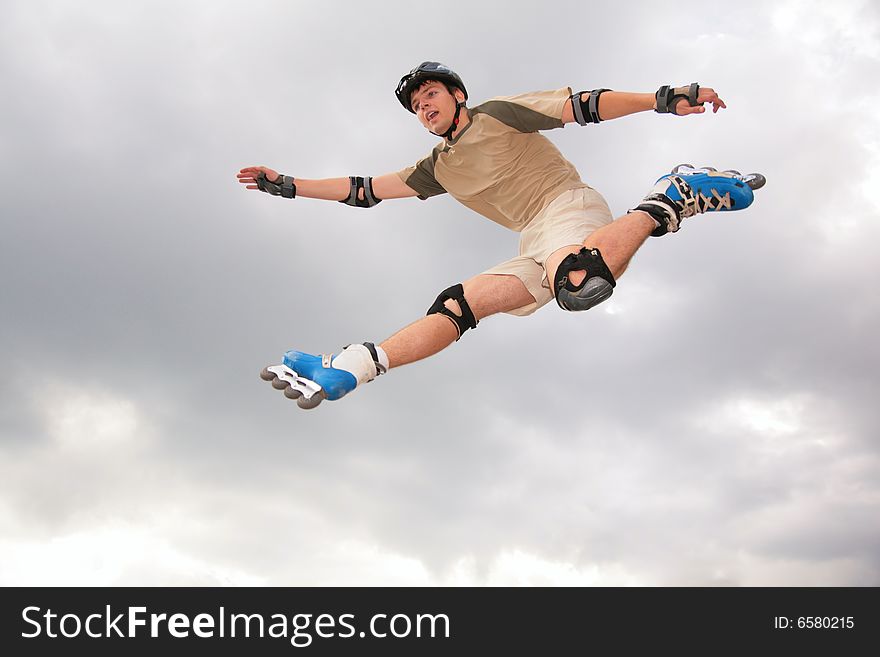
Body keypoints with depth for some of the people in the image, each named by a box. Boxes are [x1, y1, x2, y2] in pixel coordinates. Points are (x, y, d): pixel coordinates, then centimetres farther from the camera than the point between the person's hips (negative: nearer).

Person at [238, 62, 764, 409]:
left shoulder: (498, 115, 6)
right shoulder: (439, 169, 23)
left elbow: (582, 106, 0)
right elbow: (366, 190, 23)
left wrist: (663, 100, -10)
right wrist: (286, 185, 20)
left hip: (567, 203, -6)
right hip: (536, 247, 6)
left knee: (575, 286, -40)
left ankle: (670, 200, -25)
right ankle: (351, 369, -12)